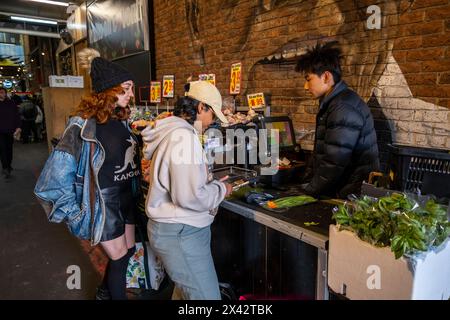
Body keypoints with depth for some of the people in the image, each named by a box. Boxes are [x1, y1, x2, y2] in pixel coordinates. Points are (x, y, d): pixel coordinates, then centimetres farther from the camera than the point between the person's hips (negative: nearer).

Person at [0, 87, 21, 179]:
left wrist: (18, 127, -7)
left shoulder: (11, 103, 2)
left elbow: (17, 116, 2)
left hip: (10, 130, 1)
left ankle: (8, 165, 23)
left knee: (9, 148, 10)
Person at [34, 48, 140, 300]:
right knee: (119, 258, 7)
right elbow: (55, 178, -21)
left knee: (129, 250, 21)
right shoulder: (83, 126, -22)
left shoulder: (121, 119, 1)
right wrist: (76, 216, -17)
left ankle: (105, 291, 47)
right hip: (103, 202, -7)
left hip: (126, 197, 7)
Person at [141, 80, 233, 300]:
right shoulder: (184, 136, -21)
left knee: (187, 289, 22)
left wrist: (212, 183, 14)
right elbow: (190, 197, -27)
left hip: (177, 229, 11)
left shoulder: (173, 132, 12)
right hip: (181, 232, -11)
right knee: (208, 295, -2)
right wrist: (220, 190, -10)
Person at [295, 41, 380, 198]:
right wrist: (307, 181, 9)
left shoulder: (344, 108, -19)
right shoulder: (332, 104, 12)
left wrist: (309, 190, -12)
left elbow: (334, 163, -22)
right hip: (338, 192, 8)